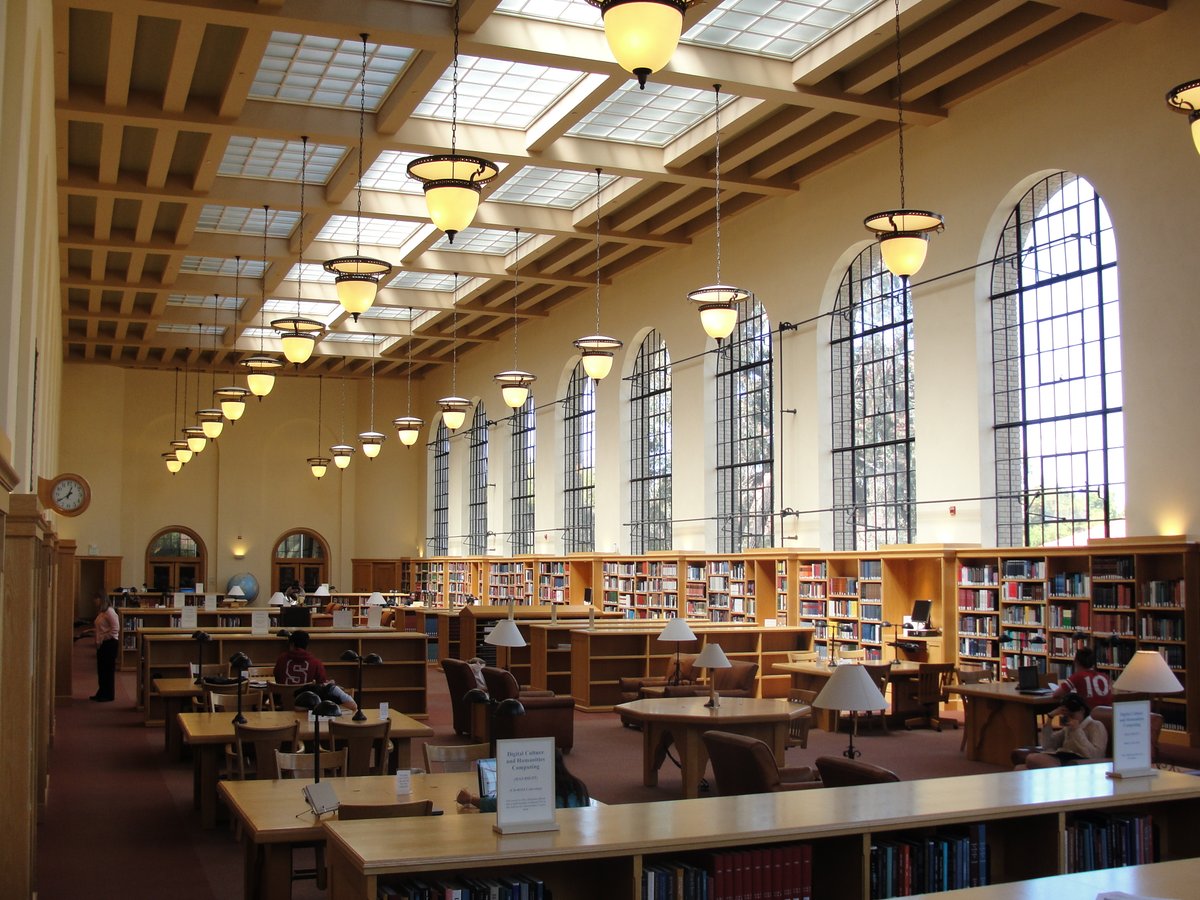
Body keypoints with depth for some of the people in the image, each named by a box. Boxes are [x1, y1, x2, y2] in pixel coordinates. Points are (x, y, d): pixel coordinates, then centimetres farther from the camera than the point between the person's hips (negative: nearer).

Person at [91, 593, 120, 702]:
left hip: (109, 644, -10)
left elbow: (115, 629, -20)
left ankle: (109, 696, 4)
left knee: (108, 669, -2)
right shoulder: (101, 612, 14)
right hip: (102, 644, 10)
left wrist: (103, 639, -18)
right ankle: (101, 693, 24)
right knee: (101, 670, 14)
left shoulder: (109, 611, -16)